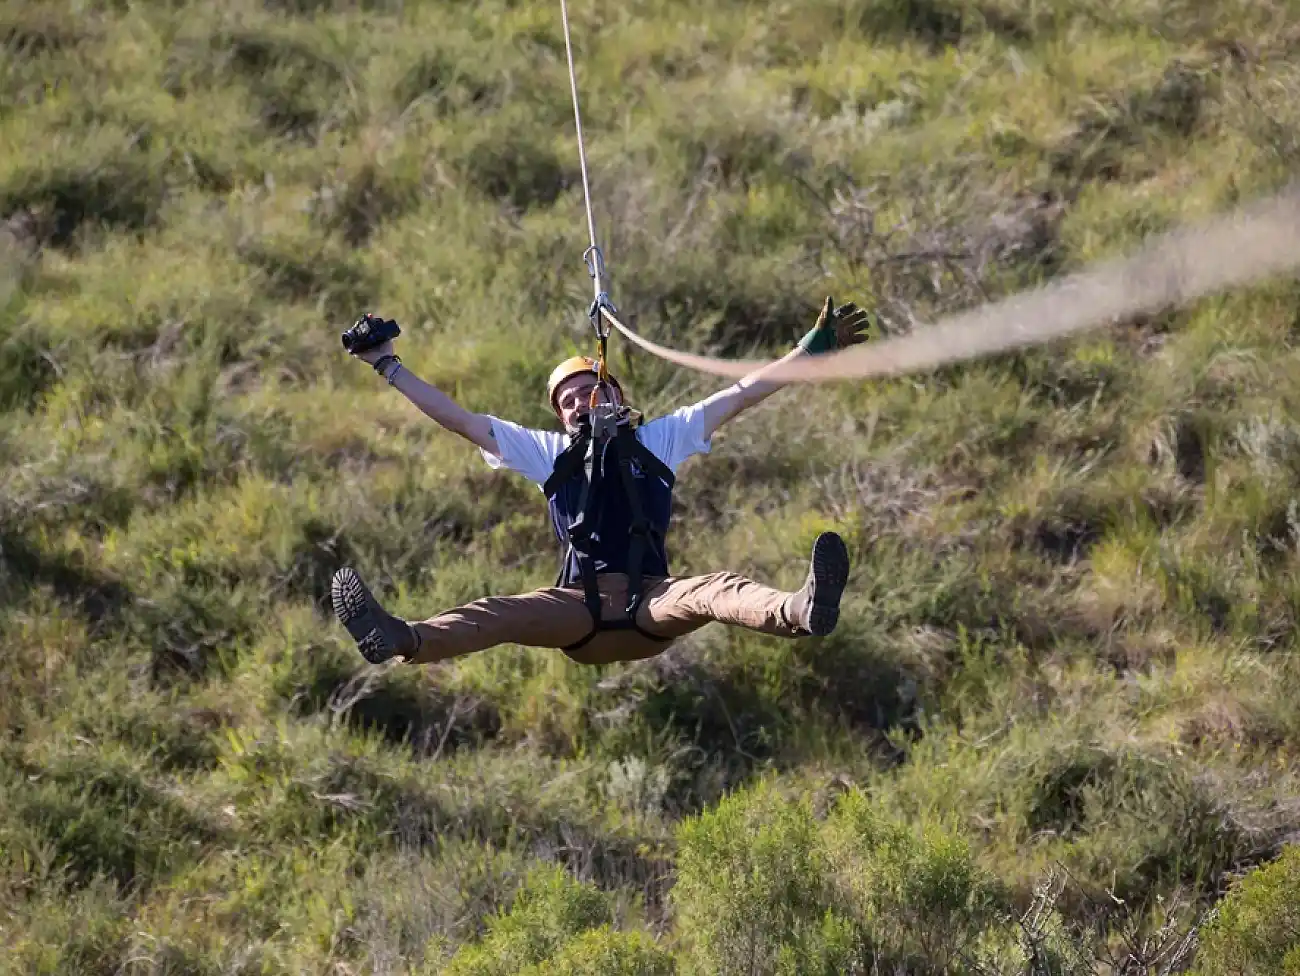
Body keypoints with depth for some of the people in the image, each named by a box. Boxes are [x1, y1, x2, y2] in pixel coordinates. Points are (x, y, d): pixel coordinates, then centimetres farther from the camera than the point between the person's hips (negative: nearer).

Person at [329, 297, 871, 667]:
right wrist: (388, 366, 23)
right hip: (579, 607, 1)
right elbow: (459, 419, 24)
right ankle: (403, 641, -57)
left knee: (713, 588, -34)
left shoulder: (659, 438, 22)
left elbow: (741, 395, 19)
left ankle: (798, 612, -65)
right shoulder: (547, 451, 25)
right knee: (500, 613, -29)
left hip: (653, 601, -1)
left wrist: (809, 350, 12)